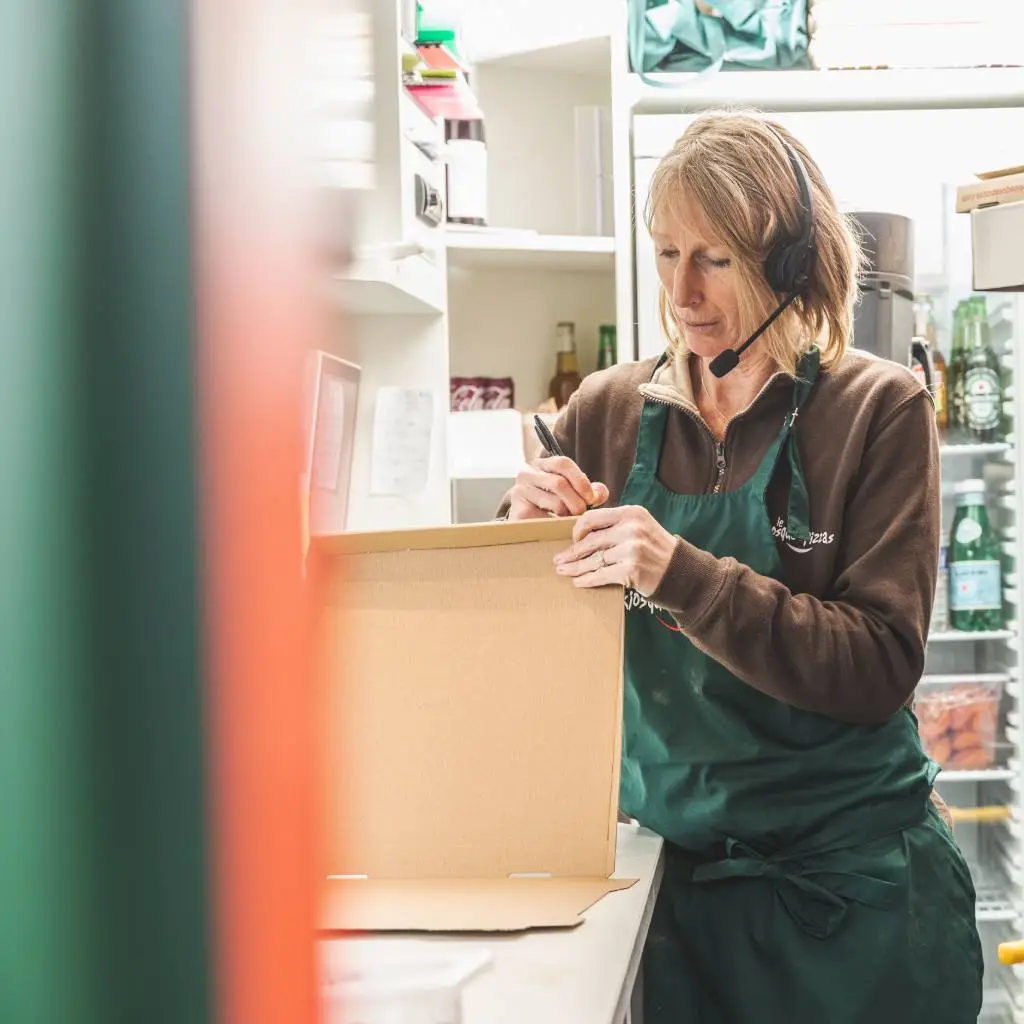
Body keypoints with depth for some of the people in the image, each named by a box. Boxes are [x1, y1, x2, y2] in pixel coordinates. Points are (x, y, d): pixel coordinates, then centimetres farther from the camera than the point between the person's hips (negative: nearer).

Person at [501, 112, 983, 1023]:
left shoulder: (878, 410, -8)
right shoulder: (608, 412, 2)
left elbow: (882, 667, -16)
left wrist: (682, 576, -27)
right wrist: (521, 522, -14)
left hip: (848, 886, -2)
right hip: (676, 871, 3)